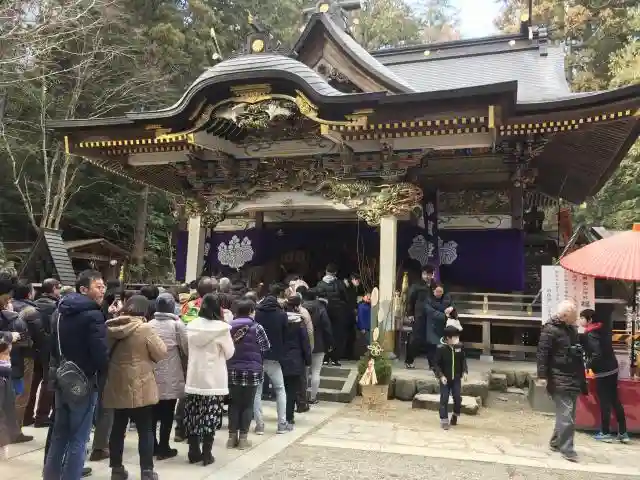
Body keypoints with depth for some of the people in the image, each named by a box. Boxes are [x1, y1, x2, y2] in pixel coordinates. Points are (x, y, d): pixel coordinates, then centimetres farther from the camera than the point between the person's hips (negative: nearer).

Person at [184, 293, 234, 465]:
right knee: (210, 416, 4)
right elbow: (229, 353, -4)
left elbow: (189, 350, 13)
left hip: (194, 378, 4)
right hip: (214, 379, -4)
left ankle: (194, 452, 20)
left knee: (194, 415, 11)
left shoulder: (191, 326, 0)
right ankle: (206, 454, 9)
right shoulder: (221, 327, -14)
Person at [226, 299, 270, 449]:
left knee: (234, 404, 11)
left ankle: (232, 436, 14)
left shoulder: (229, 327, 3)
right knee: (247, 404, 5)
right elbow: (266, 348, -1)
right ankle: (243, 438, 7)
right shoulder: (256, 327, -7)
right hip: (252, 370, -3)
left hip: (233, 370, 3)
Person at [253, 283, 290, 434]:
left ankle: (259, 425, 8)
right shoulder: (281, 314, -7)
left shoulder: (256, 312, -4)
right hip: (273, 357, -1)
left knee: (257, 391, 10)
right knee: (280, 390, 15)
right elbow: (284, 335, -1)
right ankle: (282, 424, 13)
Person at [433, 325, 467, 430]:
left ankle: (455, 416, 28)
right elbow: (436, 363, -13)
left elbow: (463, 359, 9)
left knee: (458, 398, 3)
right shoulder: (441, 348, -18)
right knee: (444, 399, -1)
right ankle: (444, 420, 9)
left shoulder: (460, 346, -6)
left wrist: (464, 371, -2)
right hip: (445, 378, -3)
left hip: (456, 378, 3)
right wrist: (440, 375, -22)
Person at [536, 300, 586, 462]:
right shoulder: (550, 330, -14)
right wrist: (542, 376, -23)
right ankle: (566, 449, -1)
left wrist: (581, 379, 22)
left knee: (567, 414, 16)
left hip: (573, 380, 9)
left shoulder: (572, 329, 14)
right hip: (559, 381, -9)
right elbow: (542, 353, -18)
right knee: (566, 416, -9)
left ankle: (556, 442, 30)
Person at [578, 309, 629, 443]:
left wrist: (588, 365, -11)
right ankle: (623, 433, 17)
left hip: (603, 371, -8)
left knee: (604, 402, 2)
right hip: (612, 368, 8)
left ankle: (605, 433, 12)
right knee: (615, 400, 12)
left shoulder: (590, 334, -16)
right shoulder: (602, 329, 7)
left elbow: (597, 354, -26)